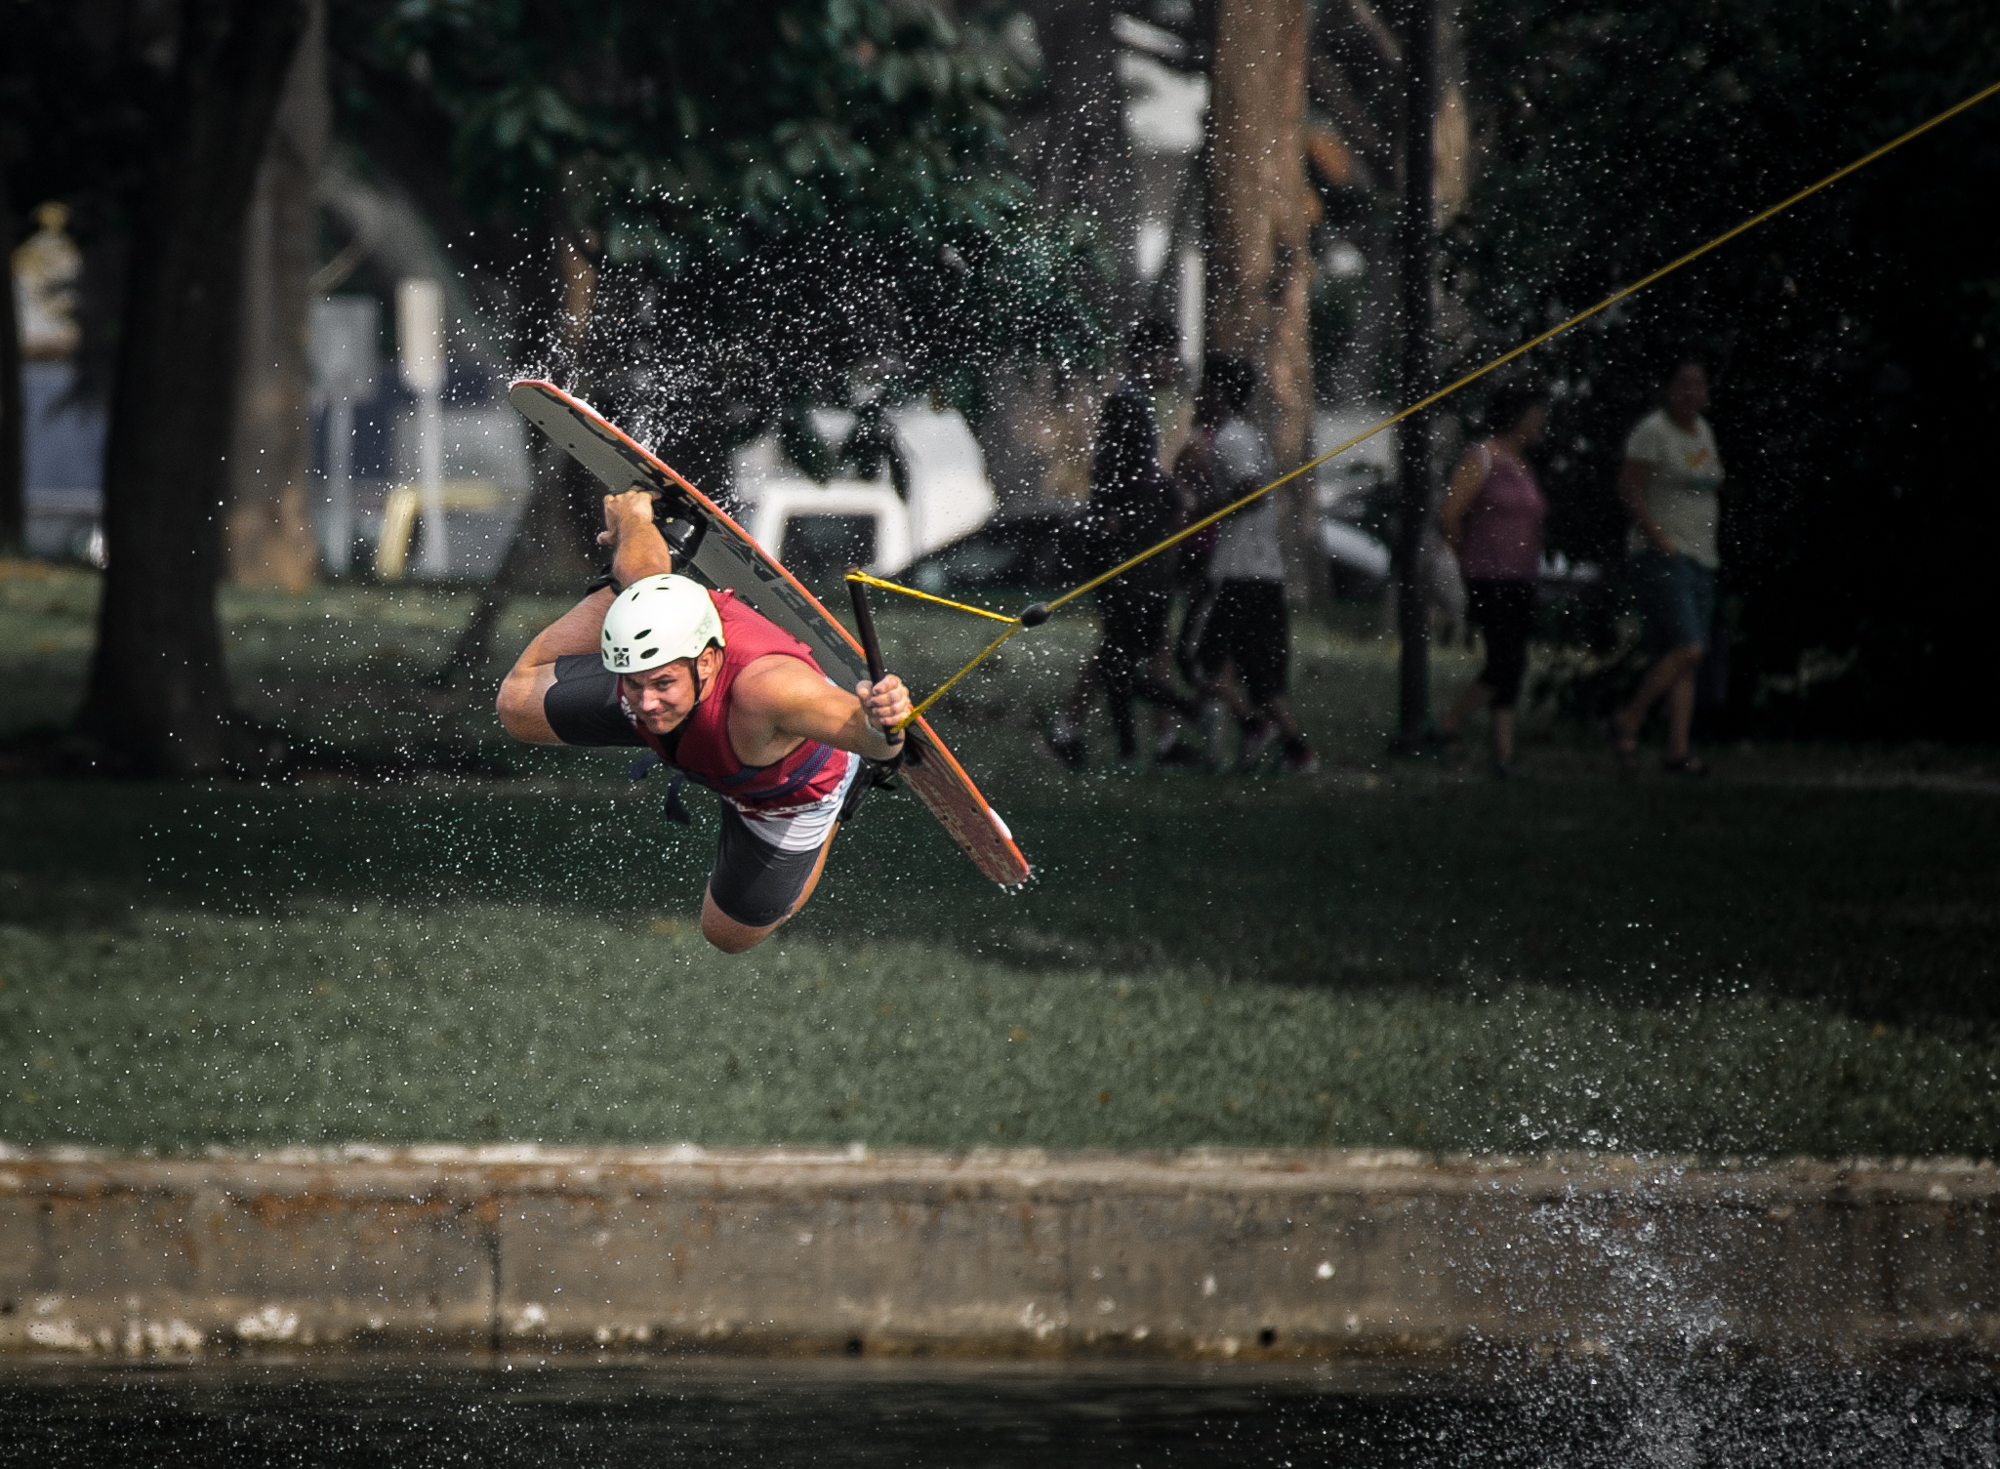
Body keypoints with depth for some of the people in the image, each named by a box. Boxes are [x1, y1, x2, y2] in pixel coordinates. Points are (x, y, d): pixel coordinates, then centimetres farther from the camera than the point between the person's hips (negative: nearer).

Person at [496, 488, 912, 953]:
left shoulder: (765, 686, -54)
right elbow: (643, 561, -16)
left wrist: (883, 724, -80)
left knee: (730, 934, 21)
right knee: (519, 706, 17)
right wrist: (633, 519, 6)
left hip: (790, 790, -3)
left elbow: (870, 736, -56)